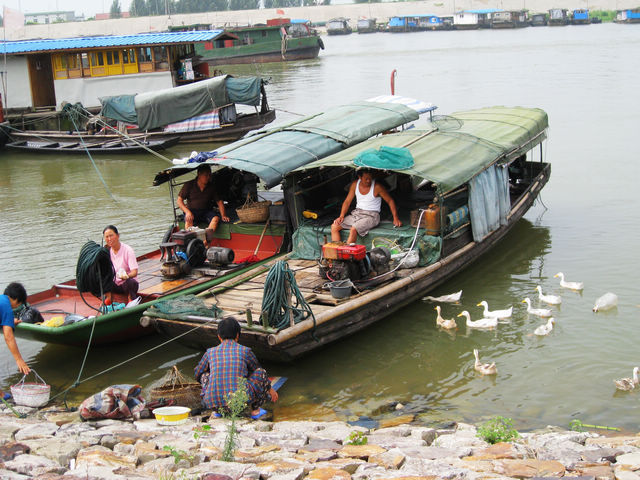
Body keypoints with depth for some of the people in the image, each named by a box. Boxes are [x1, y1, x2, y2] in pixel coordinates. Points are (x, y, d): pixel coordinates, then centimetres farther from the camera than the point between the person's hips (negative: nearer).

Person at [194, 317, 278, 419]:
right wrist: (270, 389, 44)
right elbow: (258, 371, 26)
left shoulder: (210, 352, 11)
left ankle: (219, 411, 23)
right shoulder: (245, 351, 8)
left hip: (213, 404, 2)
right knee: (260, 372, 18)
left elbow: (197, 374, 28)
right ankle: (255, 410, 23)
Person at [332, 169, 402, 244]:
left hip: (371, 215, -6)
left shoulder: (377, 187, -9)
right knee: (334, 226, -10)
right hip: (356, 213, 6)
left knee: (353, 229, -33)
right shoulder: (355, 184, 4)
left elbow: (390, 201, -2)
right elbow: (347, 201, 10)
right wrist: (341, 216, -4)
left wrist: (395, 218, -10)